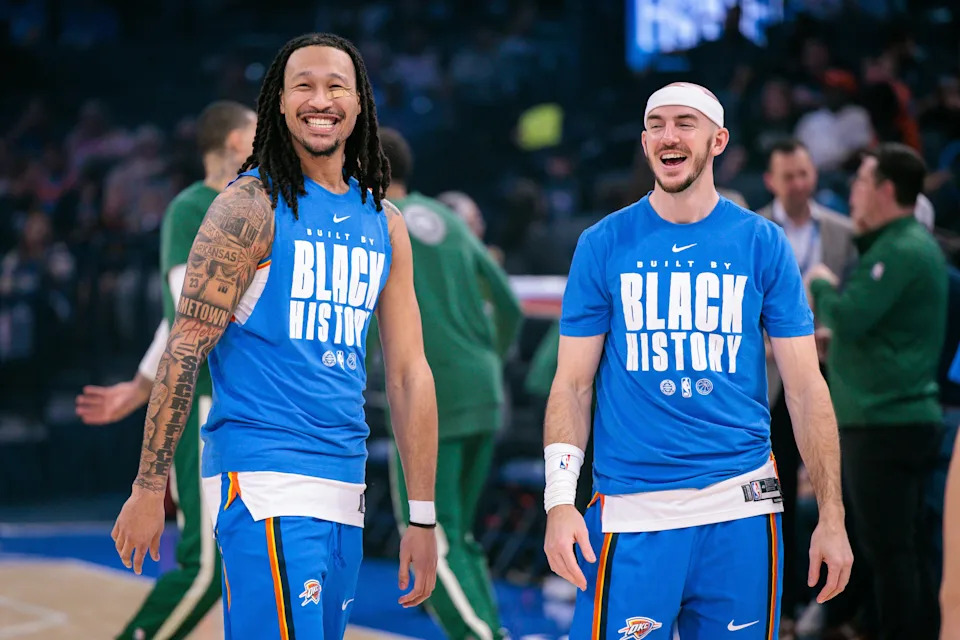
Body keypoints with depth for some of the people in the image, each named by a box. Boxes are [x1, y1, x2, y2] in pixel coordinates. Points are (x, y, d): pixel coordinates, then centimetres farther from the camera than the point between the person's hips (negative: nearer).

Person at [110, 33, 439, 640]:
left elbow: (409, 374, 14)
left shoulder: (384, 224, 13)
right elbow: (185, 347, -8)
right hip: (261, 474, -7)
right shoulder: (251, 206, -5)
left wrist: (423, 518, 10)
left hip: (345, 486, 7)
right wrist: (149, 488, -11)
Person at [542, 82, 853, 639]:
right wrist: (561, 501, -9)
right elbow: (573, 385, 4)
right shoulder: (604, 245, 4)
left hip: (740, 507, 1)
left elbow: (806, 387, 4)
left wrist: (832, 516, -2)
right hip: (631, 510, -1)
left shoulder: (763, 243, 4)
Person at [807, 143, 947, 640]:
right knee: (907, 551, 13)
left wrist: (820, 283, -4)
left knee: (888, 551, -8)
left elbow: (847, 317, -23)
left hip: (884, 423, -10)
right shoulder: (907, 243, 18)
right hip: (905, 416, 10)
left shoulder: (900, 250, -16)